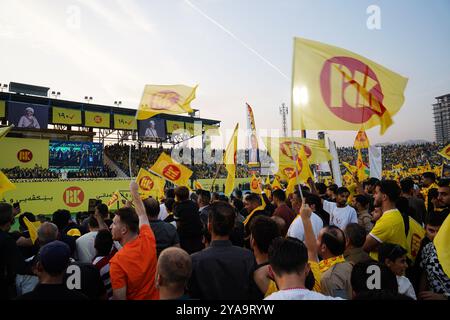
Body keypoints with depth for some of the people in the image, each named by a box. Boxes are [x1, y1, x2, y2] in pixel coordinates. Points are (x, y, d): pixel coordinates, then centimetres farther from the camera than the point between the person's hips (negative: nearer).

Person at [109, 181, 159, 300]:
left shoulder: (117, 261, -31)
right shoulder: (148, 239, -15)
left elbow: (119, 298, -26)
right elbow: (142, 216, 5)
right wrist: (135, 192, 16)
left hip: (136, 297, -4)